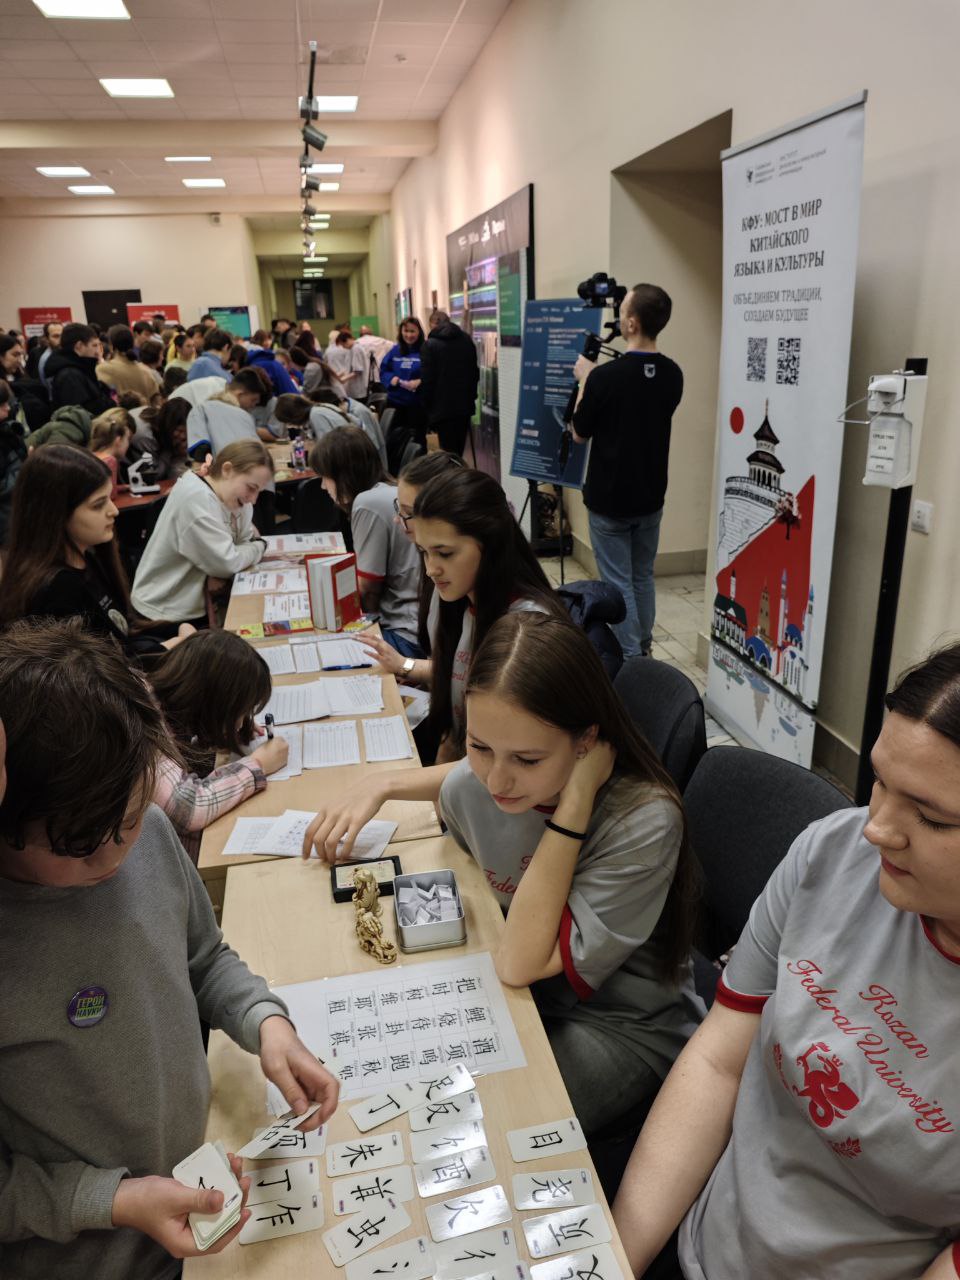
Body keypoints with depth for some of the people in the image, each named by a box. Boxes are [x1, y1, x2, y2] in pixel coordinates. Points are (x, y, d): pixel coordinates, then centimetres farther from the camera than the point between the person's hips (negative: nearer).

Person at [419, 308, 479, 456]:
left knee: (449, 451, 0)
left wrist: (428, 408, -3)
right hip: (465, 404, 5)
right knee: (459, 450, 15)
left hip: (443, 406, -5)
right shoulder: (467, 340, 7)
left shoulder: (429, 345, -9)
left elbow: (427, 379, -11)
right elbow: (475, 371, 12)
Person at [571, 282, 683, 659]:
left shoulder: (605, 376, -20)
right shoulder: (672, 374, -1)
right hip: (651, 497, 6)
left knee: (618, 584, 3)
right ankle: (643, 655, 27)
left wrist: (585, 381, 6)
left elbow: (579, 433, -6)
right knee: (643, 578, 17)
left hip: (609, 499, -6)